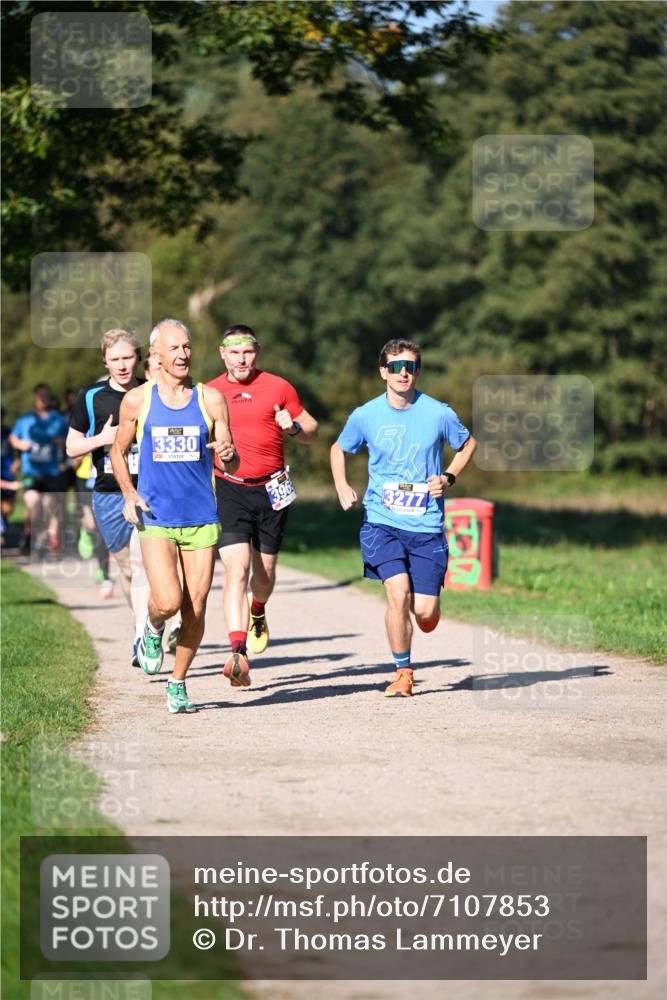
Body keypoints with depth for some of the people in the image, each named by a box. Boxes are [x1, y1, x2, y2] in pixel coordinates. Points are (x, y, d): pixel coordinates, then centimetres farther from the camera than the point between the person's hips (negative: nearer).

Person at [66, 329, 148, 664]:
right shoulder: (91, 397, 4)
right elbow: (71, 446, 8)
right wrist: (101, 439, -10)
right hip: (109, 495, 2)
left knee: (142, 561, -17)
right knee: (126, 567, 9)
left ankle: (143, 640, -21)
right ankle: (142, 625, 29)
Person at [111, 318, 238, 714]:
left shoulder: (211, 399, 2)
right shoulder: (137, 401, 1)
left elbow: (232, 465, 2)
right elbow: (119, 452, 15)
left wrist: (229, 453, -21)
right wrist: (129, 493, -1)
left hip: (202, 518, 2)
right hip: (155, 518, -1)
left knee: (195, 608, 1)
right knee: (168, 601, -17)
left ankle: (178, 684, 20)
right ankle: (153, 629, 19)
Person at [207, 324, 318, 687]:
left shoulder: (278, 387, 3)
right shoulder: (210, 393, 6)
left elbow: (312, 431, 9)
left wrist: (294, 427, -12)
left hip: (271, 490, 1)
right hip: (229, 490, -1)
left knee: (264, 572, 10)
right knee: (236, 569, -16)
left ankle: (257, 613, 46)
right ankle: (238, 653, -25)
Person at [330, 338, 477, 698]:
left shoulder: (438, 413, -4)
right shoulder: (365, 416, -2)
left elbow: (467, 444, 14)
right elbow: (338, 448, 17)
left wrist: (449, 478, -1)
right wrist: (341, 485, 1)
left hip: (426, 524, 0)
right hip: (382, 521, 0)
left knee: (425, 613, -5)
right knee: (399, 593, -19)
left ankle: (429, 604, 36)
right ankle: (403, 672, 0)